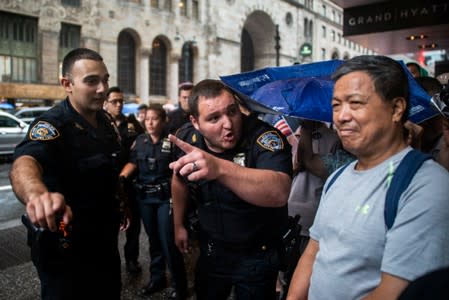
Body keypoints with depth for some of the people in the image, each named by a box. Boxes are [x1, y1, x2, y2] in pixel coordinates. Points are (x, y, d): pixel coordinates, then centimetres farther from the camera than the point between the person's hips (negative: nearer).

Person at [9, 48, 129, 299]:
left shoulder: (105, 120, 1)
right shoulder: (52, 125, -23)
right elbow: (24, 163, -45)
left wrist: (119, 208, 18)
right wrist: (36, 193, -66)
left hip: (105, 239, 8)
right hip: (66, 249, -7)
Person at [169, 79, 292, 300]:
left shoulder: (264, 137, -29)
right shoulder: (186, 137, -12)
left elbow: (279, 193, -47)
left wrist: (220, 168, -60)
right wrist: (179, 225, 15)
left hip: (257, 254, -4)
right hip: (211, 249, 5)